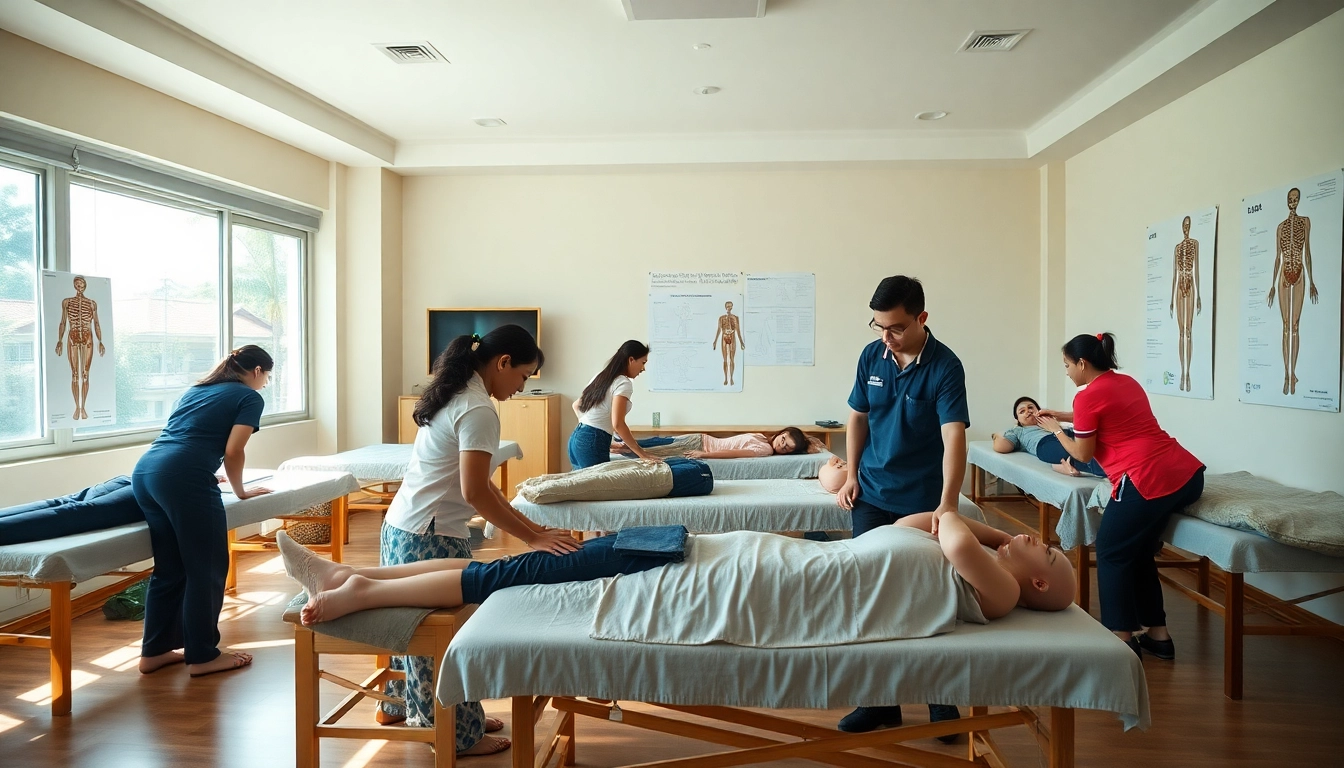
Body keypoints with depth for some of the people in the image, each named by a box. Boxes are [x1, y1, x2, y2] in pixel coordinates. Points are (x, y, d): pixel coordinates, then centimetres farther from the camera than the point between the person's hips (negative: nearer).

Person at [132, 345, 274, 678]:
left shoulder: (197, 389, 31)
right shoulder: (250, 397, 8)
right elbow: (233, 451, -2)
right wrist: (240, 491, 15)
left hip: (144, 470, 8)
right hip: (182, 477, -8)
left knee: (169, 568, 18)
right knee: (205, 569, 4)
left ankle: (154, 651, 25)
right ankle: (202, 656, 13)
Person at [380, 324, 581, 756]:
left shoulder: (455, 396, 13)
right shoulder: (478, 410, -17)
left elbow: (478, 482, 13)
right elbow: (475, 492, -22)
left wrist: (532, 527, 10)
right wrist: (533, 538, -17)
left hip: (402, 526, 9)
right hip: (431, 537, -9)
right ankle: (458, 734, 17)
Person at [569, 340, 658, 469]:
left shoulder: (601, 377, 15)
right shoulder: (623, 383, -12)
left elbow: (577, 405, 25)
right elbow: (618, 424, -21)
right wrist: (640, 452, -16)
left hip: (577, 438, 9)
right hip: (593, 442, -9)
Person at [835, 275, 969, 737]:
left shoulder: (944, 367, -16)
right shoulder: (871, 356, -1)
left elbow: (954, 437, -26)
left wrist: (947, 503, -37)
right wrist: (851, 475, 4)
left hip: (922, 502, -4)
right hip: (872, 496, 4)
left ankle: (942, 701, 28)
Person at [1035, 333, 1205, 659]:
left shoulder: (1087, 397, -7)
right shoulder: (1128, 382, 18)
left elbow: (1083, 454, 2)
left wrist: (1055, 430, 17)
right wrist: (1064, 416, 39)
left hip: (1150, 482, -9)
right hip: (1189, 473, 9)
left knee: (1112, 553, 9)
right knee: (1138, 552, 21)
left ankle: (1123, 637, 12)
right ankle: (1158, 634, 26)